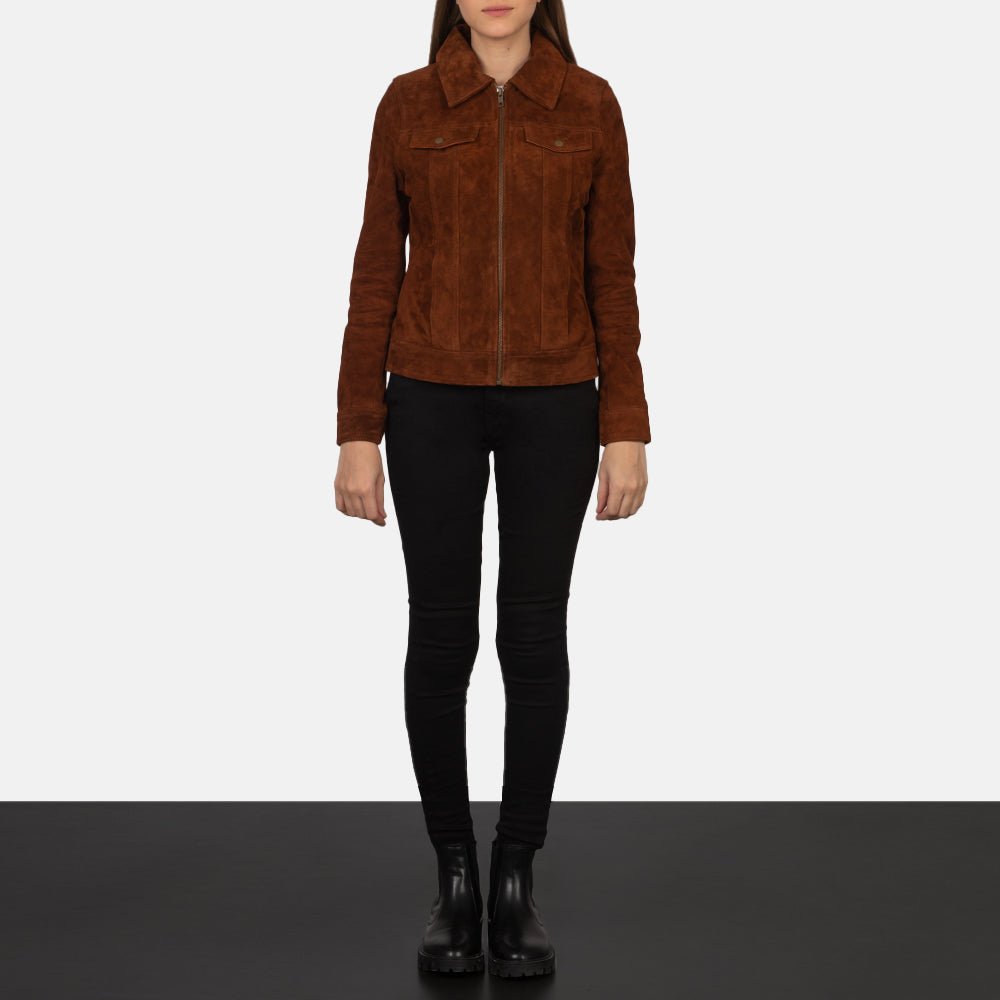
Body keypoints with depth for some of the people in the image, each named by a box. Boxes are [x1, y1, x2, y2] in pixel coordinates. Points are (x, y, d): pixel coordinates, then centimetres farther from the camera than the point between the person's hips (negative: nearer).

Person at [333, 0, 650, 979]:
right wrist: (358, 434, -2)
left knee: (534, 636, 3)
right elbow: (377, 274, 2)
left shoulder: (590, 105, 3)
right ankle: (454, 874, 18)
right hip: (434, 399, 0)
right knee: (441, 636, 2)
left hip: (553, 402, 0)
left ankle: (517, 876, 18)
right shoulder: (407, 104, 2)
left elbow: (612, 275, 2)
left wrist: (626, 429, -3)